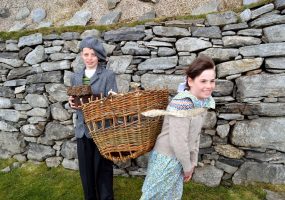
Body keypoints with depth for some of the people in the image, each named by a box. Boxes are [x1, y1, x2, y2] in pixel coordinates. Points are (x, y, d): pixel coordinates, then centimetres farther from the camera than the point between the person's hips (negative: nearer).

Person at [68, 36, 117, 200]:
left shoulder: (108, 75, -4)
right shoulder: (76, 77, 10)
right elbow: (74, 102, 15)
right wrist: (72, 103, -8)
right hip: (83, 130, 4)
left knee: (102, 170, 6)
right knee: (86, 171, 15)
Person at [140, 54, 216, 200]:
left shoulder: (203, 102, -1)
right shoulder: (182, 103, -28)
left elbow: (196, 134, 7)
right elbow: (178, 142, -25)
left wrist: (193, 162, 10)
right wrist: (187, 167, -11)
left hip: (179, 159, 8)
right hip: (166, 159, -7)